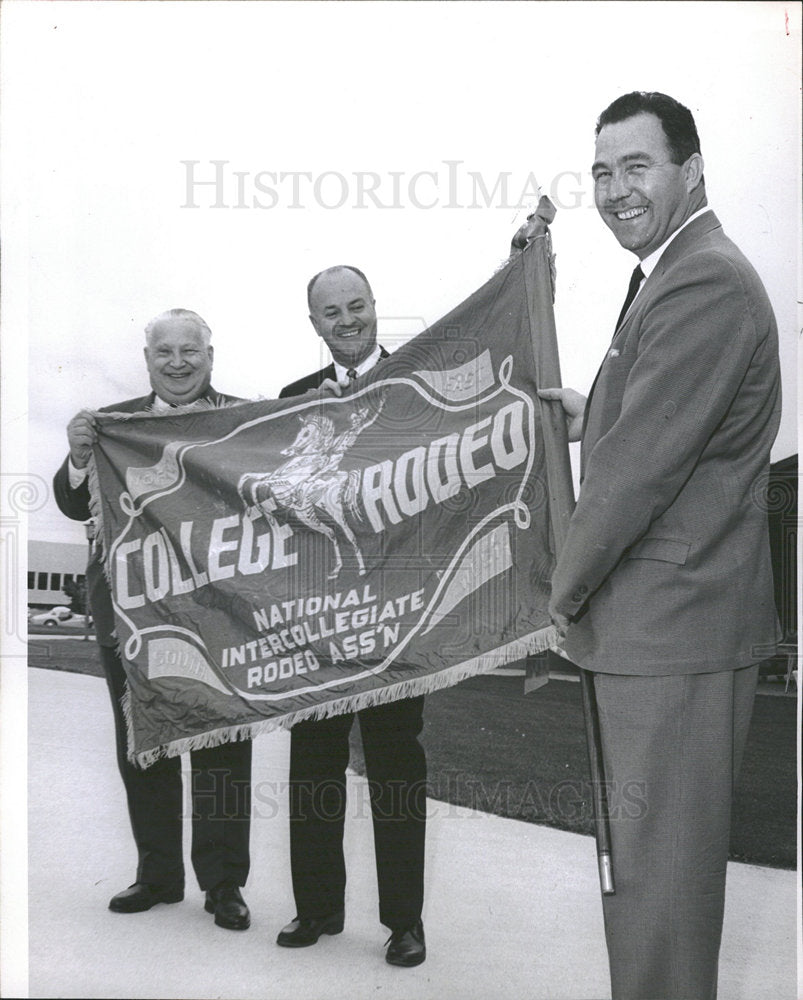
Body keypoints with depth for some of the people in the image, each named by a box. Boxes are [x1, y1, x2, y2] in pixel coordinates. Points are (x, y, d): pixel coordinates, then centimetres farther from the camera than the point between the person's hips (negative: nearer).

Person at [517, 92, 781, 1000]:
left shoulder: (704, 285, -18)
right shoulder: (677, 275, 16)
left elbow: (643, 466, -20)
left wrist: (566, 591, -9)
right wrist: (595, 416, 12)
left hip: (674, 626, -11)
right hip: (665, 618, 11)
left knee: (655, 863, 1)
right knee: (648, 849, 21)